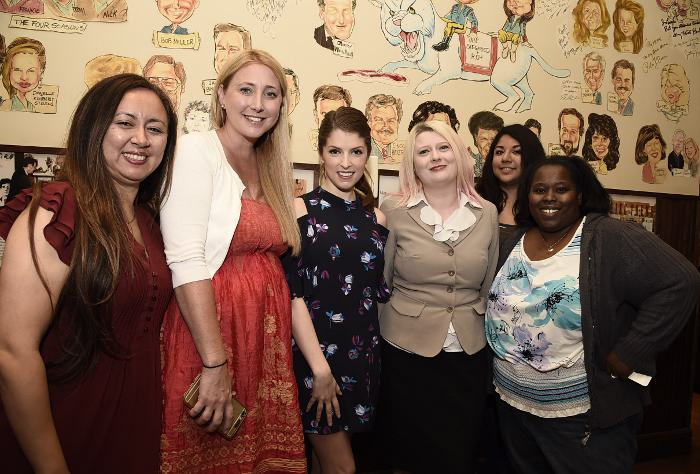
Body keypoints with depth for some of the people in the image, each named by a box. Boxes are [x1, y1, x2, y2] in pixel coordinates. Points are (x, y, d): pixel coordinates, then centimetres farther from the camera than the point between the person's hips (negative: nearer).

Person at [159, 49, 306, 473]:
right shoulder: (196, 150, -8)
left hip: (267, 337, 7)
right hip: (208, 330, -6)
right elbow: (187, 262, -18)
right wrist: (215, 365, -20)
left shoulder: (270, 168, 12)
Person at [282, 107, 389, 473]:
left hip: (363, 356, 5)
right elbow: (293, 294, -14)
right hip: (314, 353, -4)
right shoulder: (300, 209, -8)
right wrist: (320, 367, -17)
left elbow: (376, 293, 12)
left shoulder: (375, 218, 7)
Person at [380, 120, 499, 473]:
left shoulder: (487, 213, 2)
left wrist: (483, 336, 12)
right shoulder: (394, 211, -6)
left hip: (469, 355, 3)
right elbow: (379, 284, 0)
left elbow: (489, 286, 10)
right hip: (407, 353, -2)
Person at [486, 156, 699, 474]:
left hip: (586, 414, -5)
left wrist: (627, 356, -21)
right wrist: (501, 361, 3)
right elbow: (498, 303, 16)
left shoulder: (610, 239, -15)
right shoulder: (513, 244, 4)